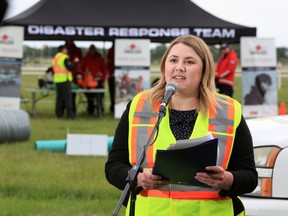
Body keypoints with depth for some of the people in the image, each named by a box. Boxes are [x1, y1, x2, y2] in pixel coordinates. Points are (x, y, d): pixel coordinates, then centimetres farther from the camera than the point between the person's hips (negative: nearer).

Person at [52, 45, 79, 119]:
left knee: (59, 97, 11)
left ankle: (59, 113, 11)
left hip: (57, 80, 8)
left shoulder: (55, 58, 14)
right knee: (67, 97, -6)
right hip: (65, 80, -8)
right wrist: (76, 62, -4)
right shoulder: (65, 58, -11)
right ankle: (70, 114, -8)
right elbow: (70, 68, -16)